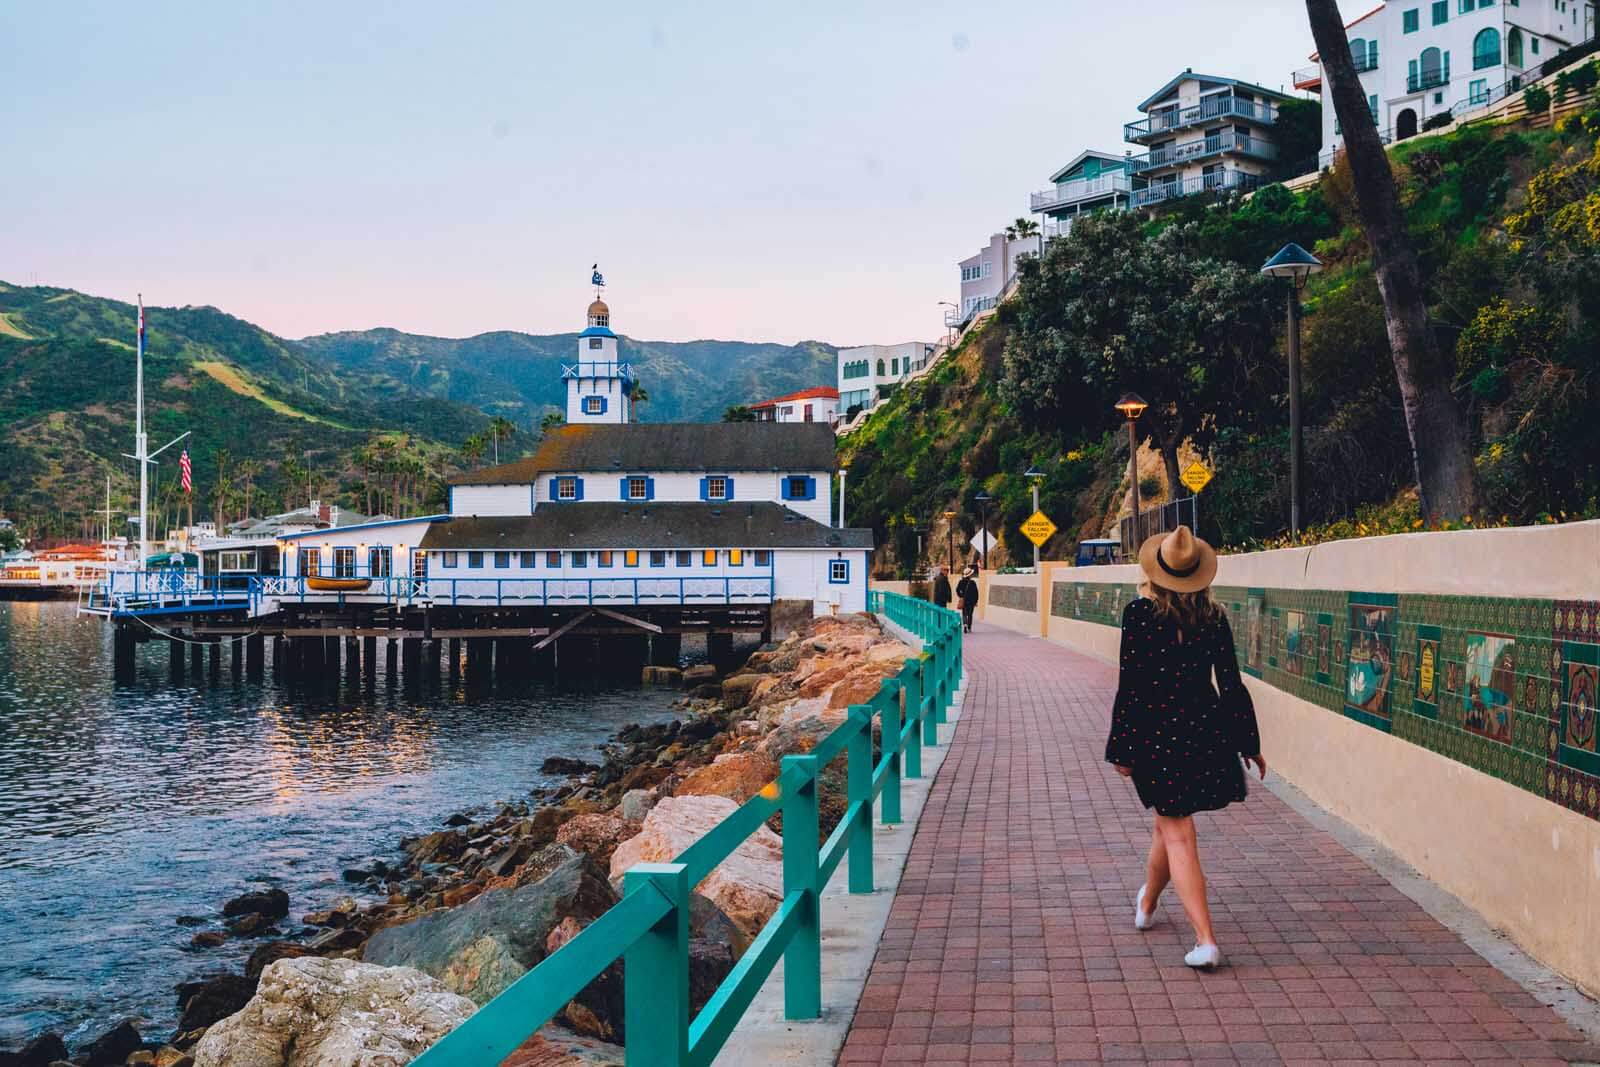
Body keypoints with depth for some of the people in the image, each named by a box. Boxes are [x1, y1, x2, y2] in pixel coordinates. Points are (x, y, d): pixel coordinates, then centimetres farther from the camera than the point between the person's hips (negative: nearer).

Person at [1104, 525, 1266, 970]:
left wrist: (1121, 749, -5)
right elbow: (1231, 684, 1)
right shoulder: (1213, 617, 0)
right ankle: (1147, 903, 44)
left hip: (1154, 730, -4)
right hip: (1204, 728, 4)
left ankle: (1205, 940, -8)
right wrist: (1250, 744, 10)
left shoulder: (1139, 613, -10)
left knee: (1177, 833, 1)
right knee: (1169, 817, 23)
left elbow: (1130, 685, -11)